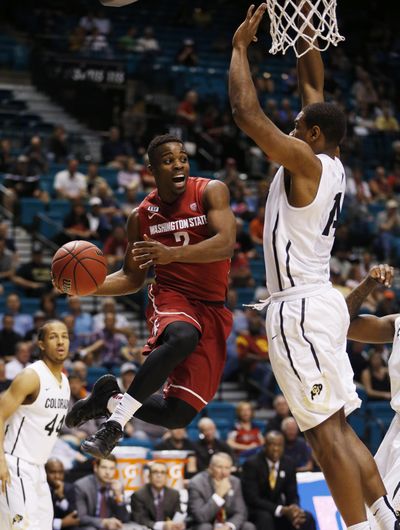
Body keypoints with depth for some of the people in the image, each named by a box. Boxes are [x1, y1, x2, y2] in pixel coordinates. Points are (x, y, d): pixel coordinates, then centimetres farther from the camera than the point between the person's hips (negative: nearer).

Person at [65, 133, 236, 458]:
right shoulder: (142, 216, 2)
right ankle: (115, 422, -31)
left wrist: (172, 253, -38)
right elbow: (132, 277, 11)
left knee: (178, 415, -7)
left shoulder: (210, 192, -7)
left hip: (213, 309, 0)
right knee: (182, 336, -41)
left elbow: (226, 244, -23)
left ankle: (111, 398, 20)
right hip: (172, 297, 0)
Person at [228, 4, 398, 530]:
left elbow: (247, 113, -15)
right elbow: (313, 84, 23)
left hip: (300, 308, -10)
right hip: (318, 302, 10)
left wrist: (241, 46, -4)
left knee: (326, 432, -11)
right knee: (336, 427, 13)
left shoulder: (305, 162, -12)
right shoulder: (332, 164, 11)